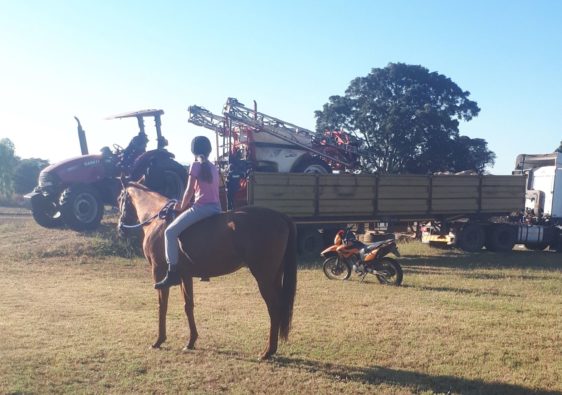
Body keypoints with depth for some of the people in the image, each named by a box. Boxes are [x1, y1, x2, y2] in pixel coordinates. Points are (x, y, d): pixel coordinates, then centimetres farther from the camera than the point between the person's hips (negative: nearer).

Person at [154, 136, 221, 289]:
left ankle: (173, 273, -13)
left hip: (202, 207, -9)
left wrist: (182, 206, 9)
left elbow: (190, 191, -6)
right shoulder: (213, 168, 18)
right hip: (216, 208, 9)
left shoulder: (196, 165, -3)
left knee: (171, 231, -6)